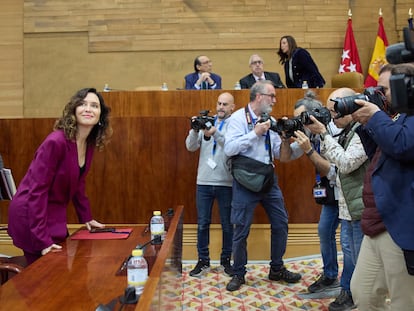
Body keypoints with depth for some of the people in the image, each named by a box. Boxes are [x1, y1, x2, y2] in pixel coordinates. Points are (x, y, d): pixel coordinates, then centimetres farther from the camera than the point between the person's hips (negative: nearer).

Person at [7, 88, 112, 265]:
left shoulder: (89, 144, 0)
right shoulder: (56, 142, -24)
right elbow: (37, 190, -24)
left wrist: (86, 218, 14)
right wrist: (42, 240, -27)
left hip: (55, 216, 8)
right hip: (30, 216, -8)